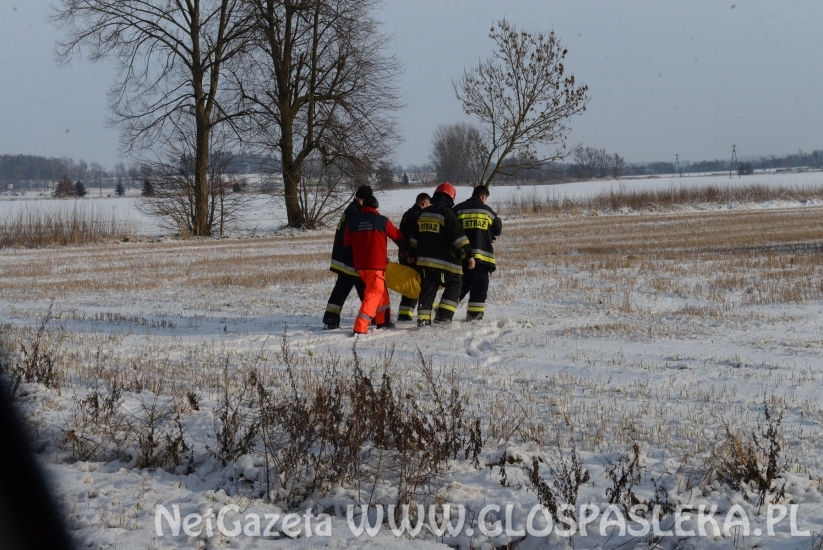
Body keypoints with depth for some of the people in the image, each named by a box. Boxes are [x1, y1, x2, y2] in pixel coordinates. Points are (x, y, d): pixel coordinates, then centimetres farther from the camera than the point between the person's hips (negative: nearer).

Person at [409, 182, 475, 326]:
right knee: (453, 286, 5)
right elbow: (459, 236, -16)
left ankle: (423, 318, 4)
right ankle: (443, 315, -6)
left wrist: (415, 256, 32)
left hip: (424, 260, 6)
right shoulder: (447, 213, -10)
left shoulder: (423, 213, 12)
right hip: (444, 261, -6)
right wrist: (469, 255, -13)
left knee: (427, 289, 11)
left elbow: (414, 239, 21)